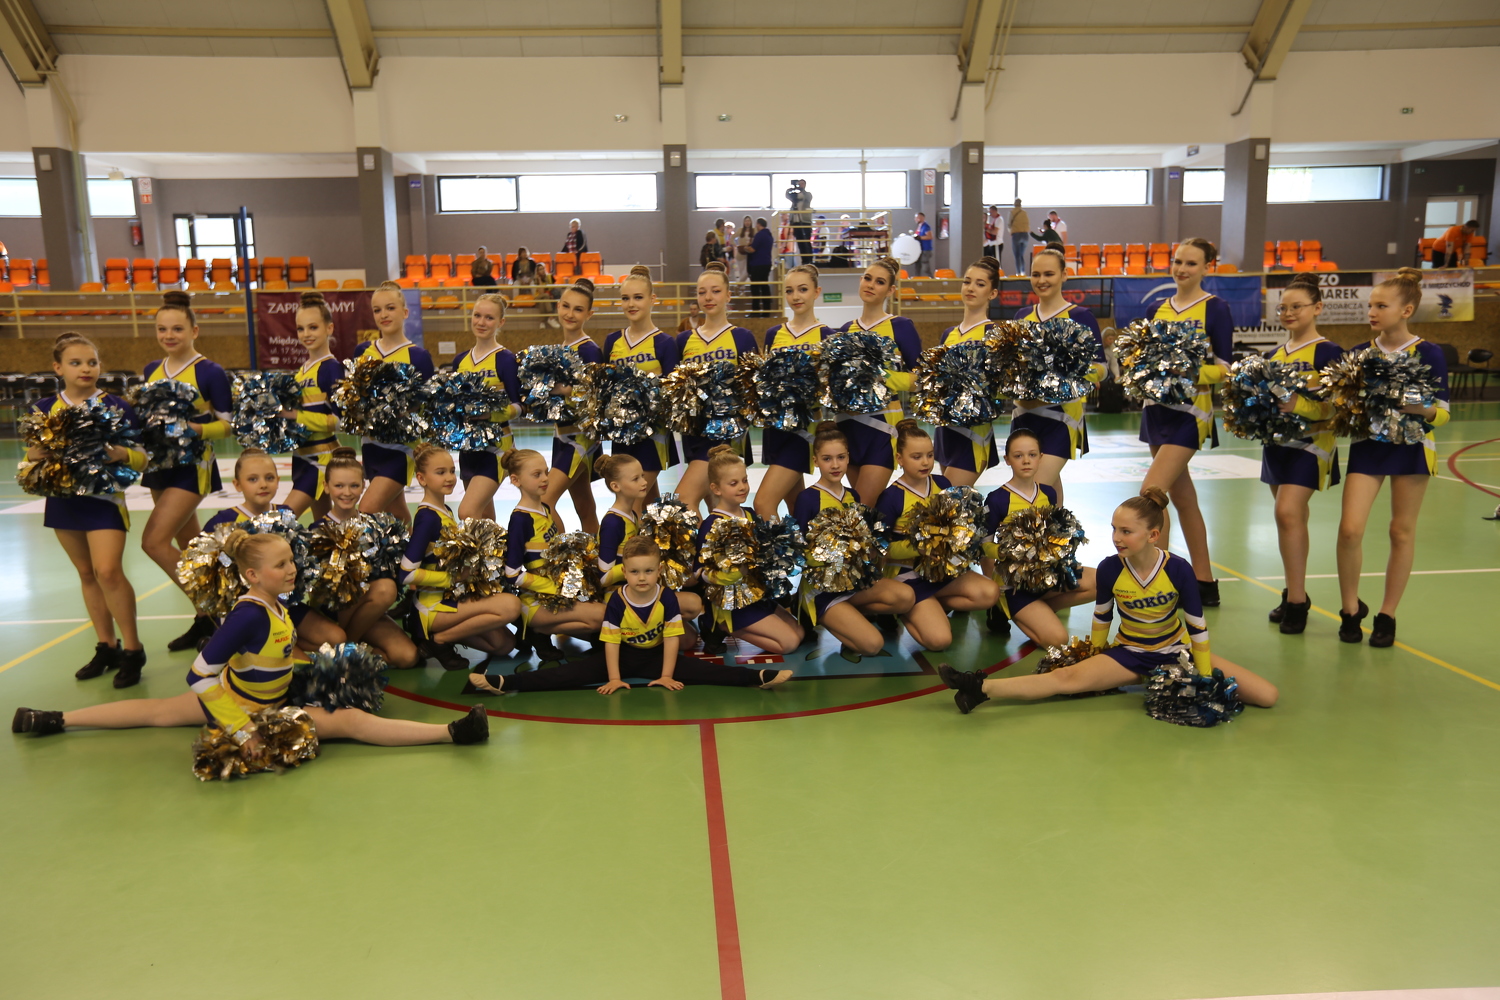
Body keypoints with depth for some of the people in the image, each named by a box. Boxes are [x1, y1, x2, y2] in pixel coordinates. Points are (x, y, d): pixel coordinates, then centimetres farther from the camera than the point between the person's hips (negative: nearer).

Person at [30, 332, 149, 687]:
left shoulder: (116, 406, -6)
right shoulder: (43, 408, 4)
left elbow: (142, 456, -7)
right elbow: (33, 457, 8)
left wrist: (121, 454, -27)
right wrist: (39, 455, -14)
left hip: (105, 497, -4)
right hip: (64, 499, 5)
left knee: (108, 571, -15)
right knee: (87, 574, 12)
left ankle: (132, 649, -1)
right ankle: (106, 647, 23)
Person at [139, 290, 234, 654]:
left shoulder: (209, 372, -11)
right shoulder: (152, 370, 8)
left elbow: (229, 424, -10)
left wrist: (198, 429, -26)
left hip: (192, 466, -7)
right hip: (160, 463, 7)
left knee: (154, 541, -14)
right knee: (188, 547, 12)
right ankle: (209, 612, 23)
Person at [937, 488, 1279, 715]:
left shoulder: (1178, 569, -20)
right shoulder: (1109, 569, -16)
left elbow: (1197, 625, -11)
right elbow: (1102, 617, 2)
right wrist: (1096, 660, 14)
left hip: (1177, 652, 1)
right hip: (1129, 654, 0)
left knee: (1267, 696, -12)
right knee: (1069, 677, -25)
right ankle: (981, 688, -34)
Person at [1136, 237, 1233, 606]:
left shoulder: (1215, 308, -3)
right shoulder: (1156, 310, 12)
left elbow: (1224, 368, -7)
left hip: (1190, 410, -6)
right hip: (1156, 408, 6)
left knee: (1150, 495, -17)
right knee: (1182, 498, 12)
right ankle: (1205, 584, 22)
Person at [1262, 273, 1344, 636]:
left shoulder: (1328, 353, -8)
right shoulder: (1274, 355, 11)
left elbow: (1334, 407, -14)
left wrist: (1298, 406, -29)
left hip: (1309, 443, -6)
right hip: (1276, 441, 6)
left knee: (1288, 512, -17)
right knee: (1293, 517, 12)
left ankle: (1297, 599, -10)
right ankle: (1294, 593, 21)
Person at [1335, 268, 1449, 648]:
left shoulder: (1429, 354, -6)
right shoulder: (1360, 353, 2)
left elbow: (1442, 413, -6)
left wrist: (1419, 408, -25)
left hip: (1410, 446, -2)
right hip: (1367, 445, 2)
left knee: (1402, 531, 5)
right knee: (1350, 529, -9)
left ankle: (1386, 615, 18)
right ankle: (1351, 608, 11)